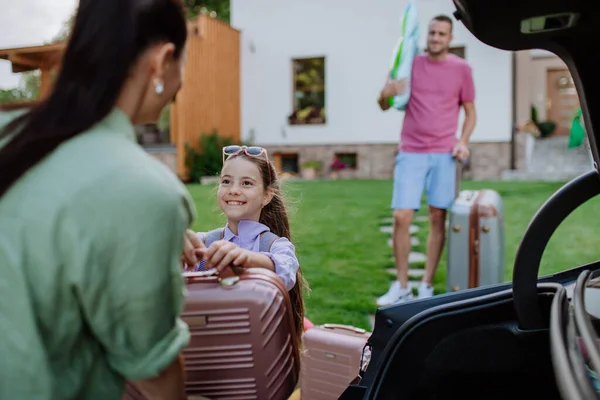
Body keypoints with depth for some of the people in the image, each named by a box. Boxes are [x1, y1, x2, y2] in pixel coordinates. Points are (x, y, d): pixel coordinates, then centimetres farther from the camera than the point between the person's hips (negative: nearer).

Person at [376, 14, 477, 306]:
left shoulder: (461, 69, 6)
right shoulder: (411, 64, 6)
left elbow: (470, 111, 11)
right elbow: (384, 105, 9)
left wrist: (463, 142, -5)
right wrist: (386, 93, -15)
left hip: (443, 154, 0)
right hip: (410, 153, 0)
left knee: (438, 219, 1)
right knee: (401, 218, -6)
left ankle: (427, 286, 11)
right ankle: (401, 286, 6)